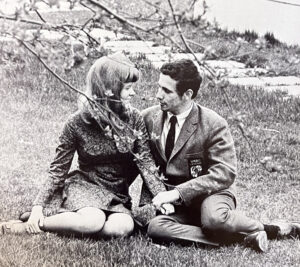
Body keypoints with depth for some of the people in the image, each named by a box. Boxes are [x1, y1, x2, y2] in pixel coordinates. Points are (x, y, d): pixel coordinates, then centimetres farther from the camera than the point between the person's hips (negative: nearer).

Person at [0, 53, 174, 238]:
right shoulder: (78, 123, -10)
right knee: (93, 221, -36)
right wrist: (38, 205, -15)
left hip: (117, 196, 4)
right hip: (83, 186, -3)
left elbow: (146, 163, -9)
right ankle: (30, 225, -17)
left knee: (123, 227, -30)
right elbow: (58, 170, -4)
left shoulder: (134, 119, -5)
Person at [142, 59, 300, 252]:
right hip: (171, 199, 4)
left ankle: (271, 229, -7)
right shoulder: (149, 117, 1)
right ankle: (245, 237, -21)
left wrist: (178, 192, -24)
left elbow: (224, 174, -16)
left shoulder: (213, 124, -12)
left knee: (214, 218, -38)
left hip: (209, 193, -4)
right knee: (155, 227, -29)